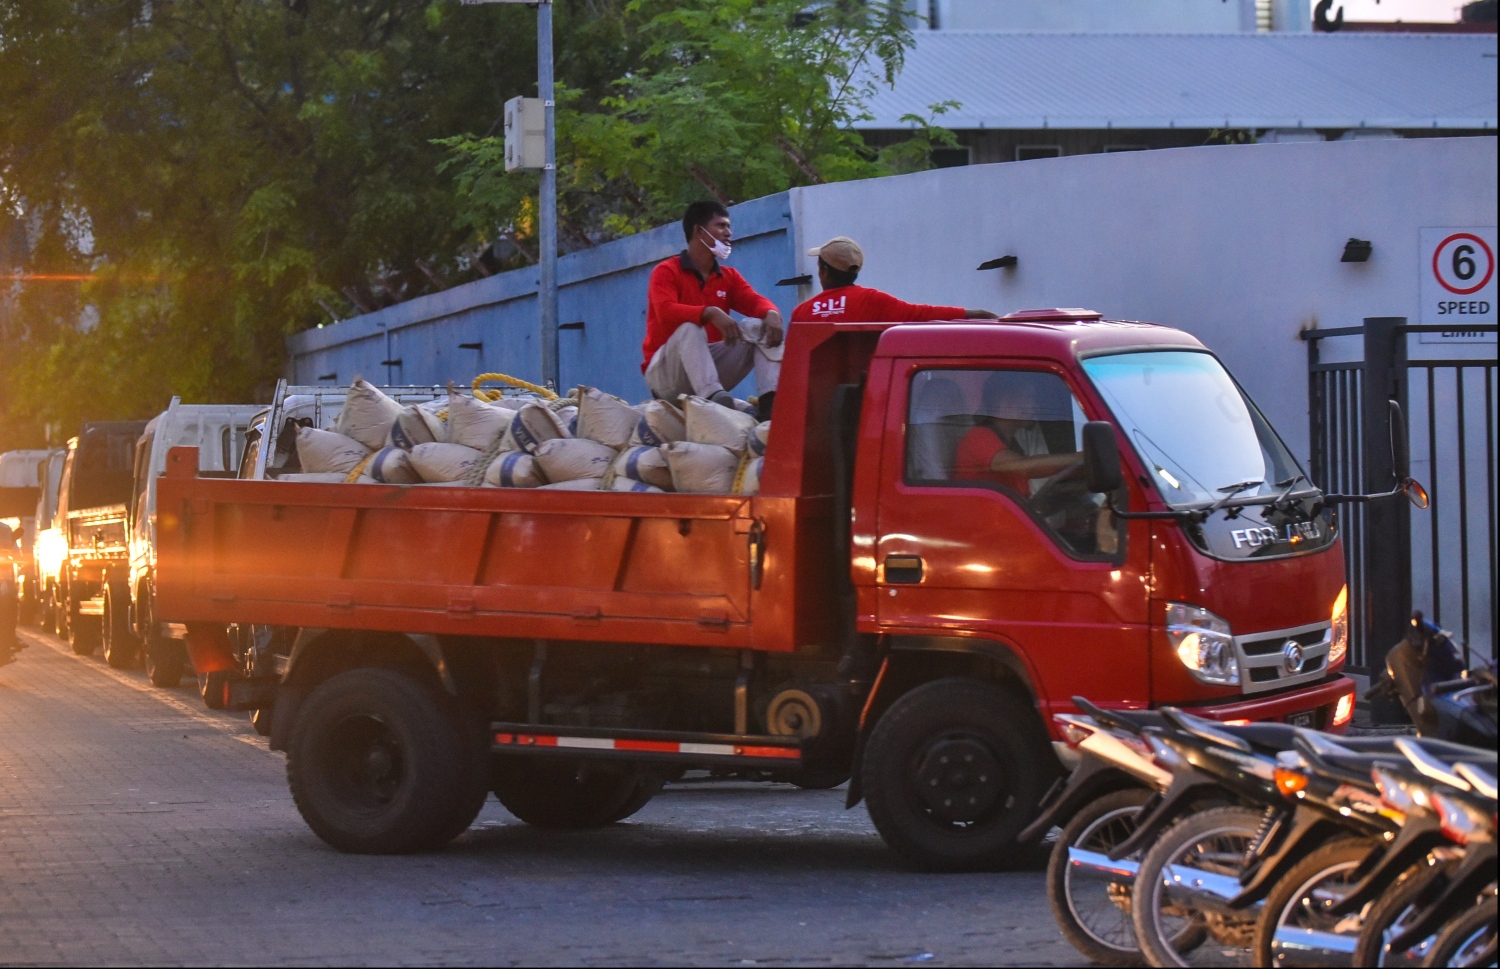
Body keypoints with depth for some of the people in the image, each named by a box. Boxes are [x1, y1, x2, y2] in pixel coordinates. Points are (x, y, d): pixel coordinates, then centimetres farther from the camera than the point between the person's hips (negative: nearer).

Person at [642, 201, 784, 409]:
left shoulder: (729, 276, 12)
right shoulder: (666, 272, -7)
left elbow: (755, 301, -3)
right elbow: (666, 312, -25)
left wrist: (771, 314, -28)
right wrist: (711, 313, -41)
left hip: (711, 366, 5)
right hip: (665, 374, -5)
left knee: (760, 327, -11)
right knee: (690, 327, -34)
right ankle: (712, 396, -54)